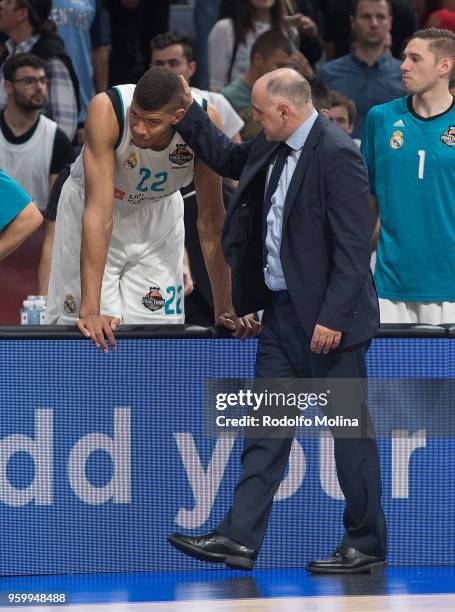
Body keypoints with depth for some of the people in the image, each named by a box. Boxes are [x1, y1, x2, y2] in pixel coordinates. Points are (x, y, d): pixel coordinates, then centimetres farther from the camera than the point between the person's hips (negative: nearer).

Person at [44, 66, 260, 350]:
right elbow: (98, 210, -38)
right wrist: (90, 309, -42)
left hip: (159, 213, 2)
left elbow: (211, 219, -20)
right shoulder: (106, 110, -36)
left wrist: (224, 309, -20)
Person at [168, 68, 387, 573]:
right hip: (282, 310, 9)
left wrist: (333, 318, -23)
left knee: (349, 429, 1)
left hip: (326, 318, -9)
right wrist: (189, 113, 17)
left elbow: (354, 245, -21)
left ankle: (367, 546, 10)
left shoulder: (336, 154, -18)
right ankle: (239, 538, 10)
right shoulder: (274, 151, 8)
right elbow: (228, 159, 29)